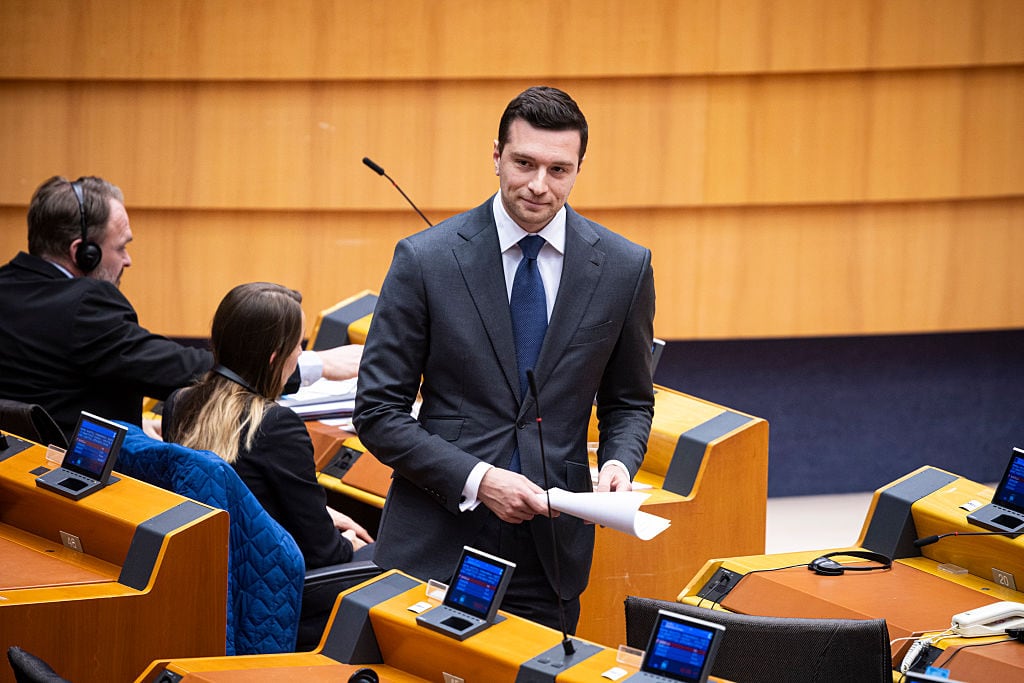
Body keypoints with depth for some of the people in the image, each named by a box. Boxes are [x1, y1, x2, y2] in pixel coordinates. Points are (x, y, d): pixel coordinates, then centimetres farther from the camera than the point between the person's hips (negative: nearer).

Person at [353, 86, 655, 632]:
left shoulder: (624, 267, 2)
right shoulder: (425, 259, -5)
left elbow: (628, 402, 15)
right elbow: (378, 411, -4)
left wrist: (619, 462, -7)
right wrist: (475, 480, -15)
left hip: (552, 555, 2)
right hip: (435, 547, -2)